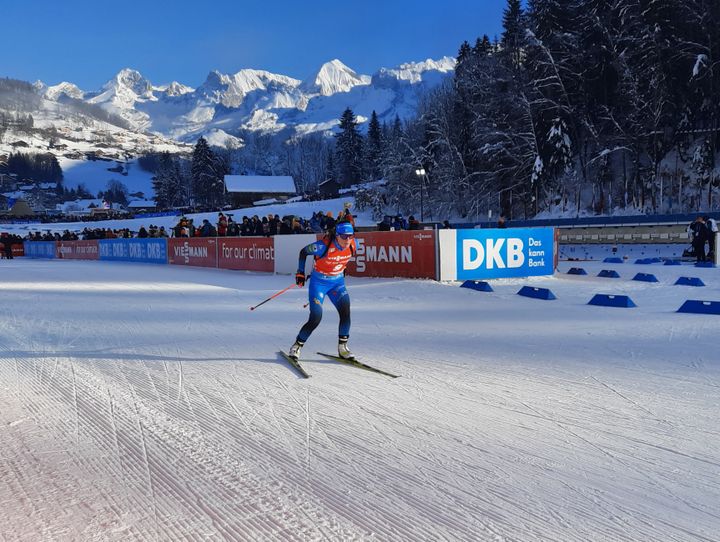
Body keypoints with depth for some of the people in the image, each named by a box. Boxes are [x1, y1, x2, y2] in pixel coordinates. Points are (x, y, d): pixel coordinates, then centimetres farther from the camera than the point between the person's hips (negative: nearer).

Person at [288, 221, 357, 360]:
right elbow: (304, 252, -11)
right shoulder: (324, 245, -28)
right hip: (319, 282, -4)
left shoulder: (352, 245, -13)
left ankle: (342, 347, -1)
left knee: (345, 312, -16)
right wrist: (300, 272, -9)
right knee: (316, 318, -11)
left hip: (337, 282, 4)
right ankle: (297, 346, 11)